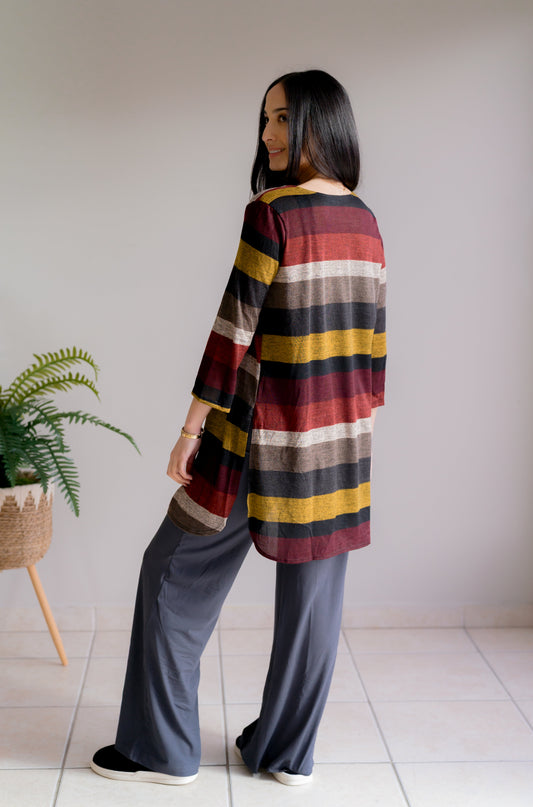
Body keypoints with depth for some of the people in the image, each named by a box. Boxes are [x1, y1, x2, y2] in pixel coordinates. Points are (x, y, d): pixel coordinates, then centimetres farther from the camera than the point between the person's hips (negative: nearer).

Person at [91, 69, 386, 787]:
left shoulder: (272, 211, -14)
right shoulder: (363, 220, 7)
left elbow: (235, 328, -16)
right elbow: (371, 332, 11)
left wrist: (193, 429, -10)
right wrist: (361, 422, 18)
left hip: (268, 437, -7)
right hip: (342, 439, 7)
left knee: (176, 573, 8)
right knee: (314, 590, 13)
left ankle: (163, 750, 18)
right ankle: (290, 752, 27)